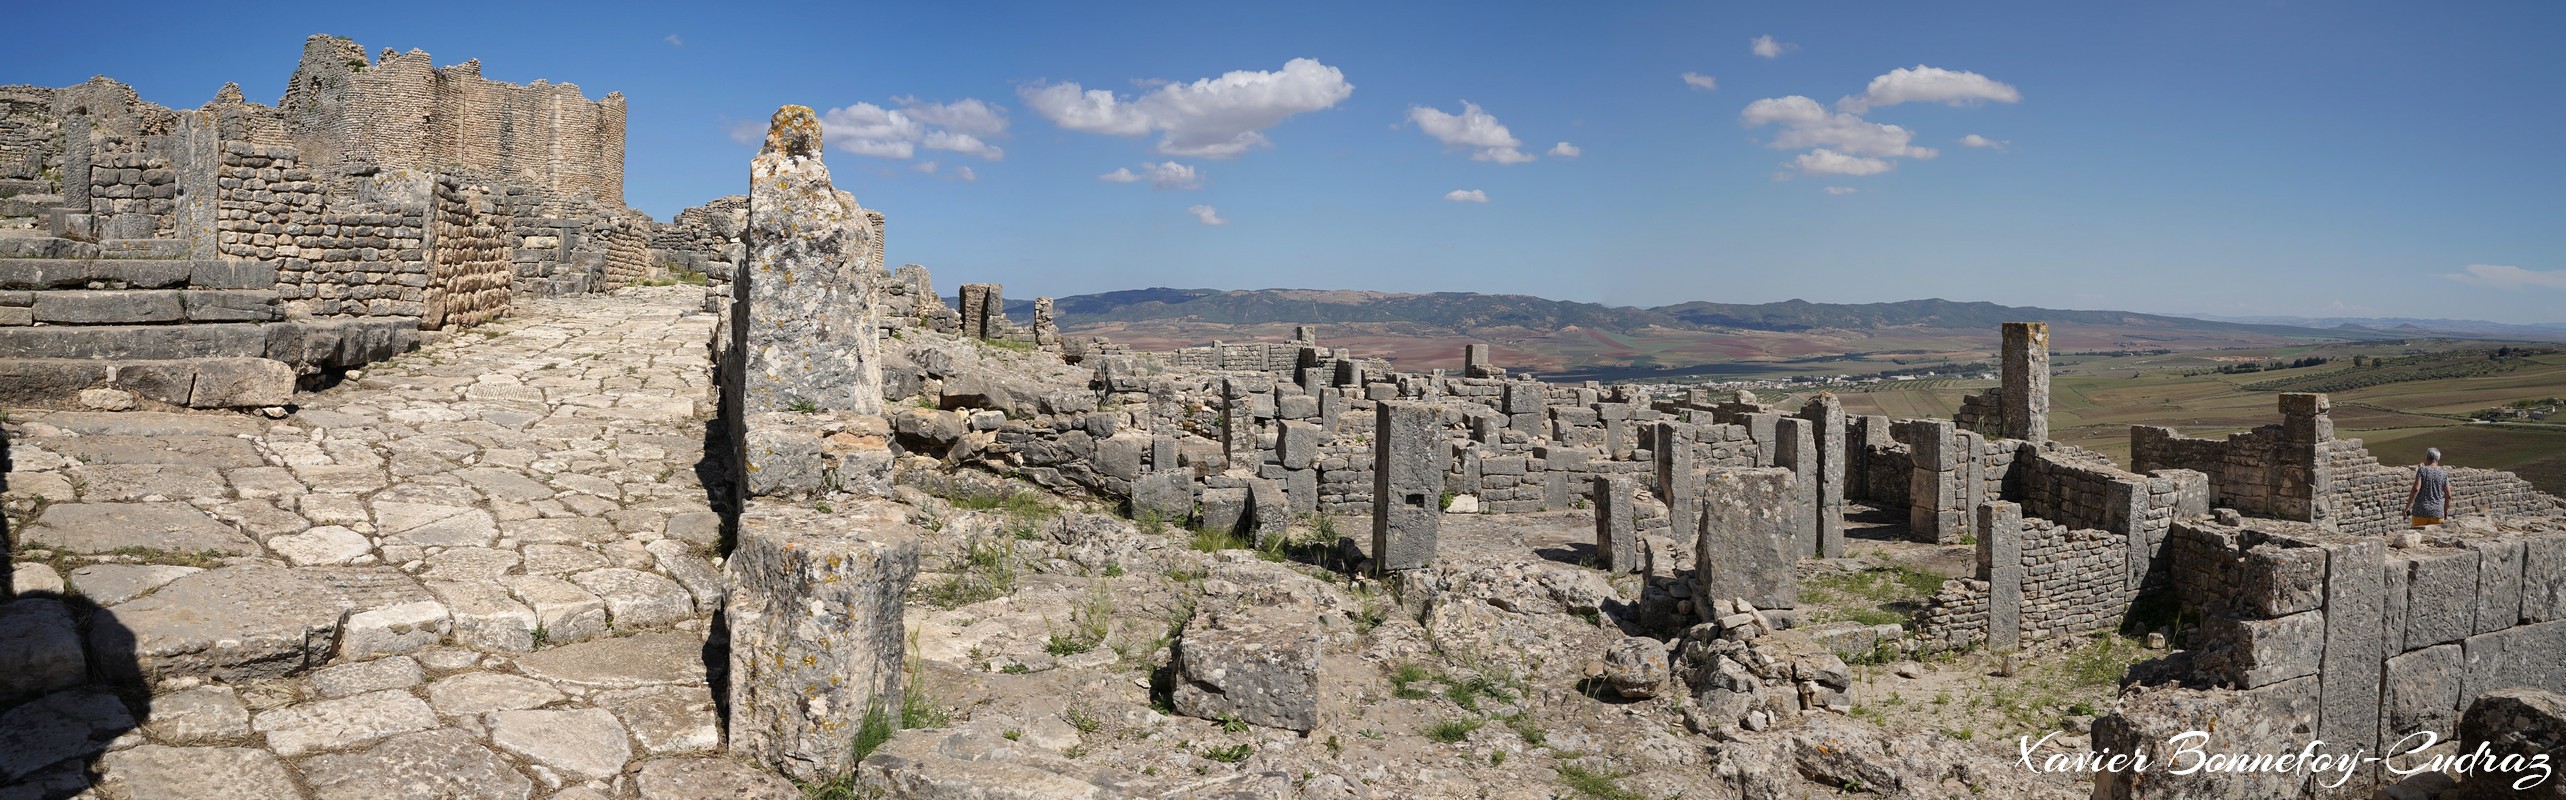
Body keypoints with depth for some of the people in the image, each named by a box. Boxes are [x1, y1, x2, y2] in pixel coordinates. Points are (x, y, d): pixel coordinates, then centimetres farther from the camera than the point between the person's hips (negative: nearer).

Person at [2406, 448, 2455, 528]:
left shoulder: (2422, 470, -4)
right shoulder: (2444, 474, 4)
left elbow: (2416, 489, -14)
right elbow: (2448, 495, 5)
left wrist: (2407, 507, -11)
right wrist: (2446, 509, 21)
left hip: (2421, 511, -3)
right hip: (2437, 512, 3)